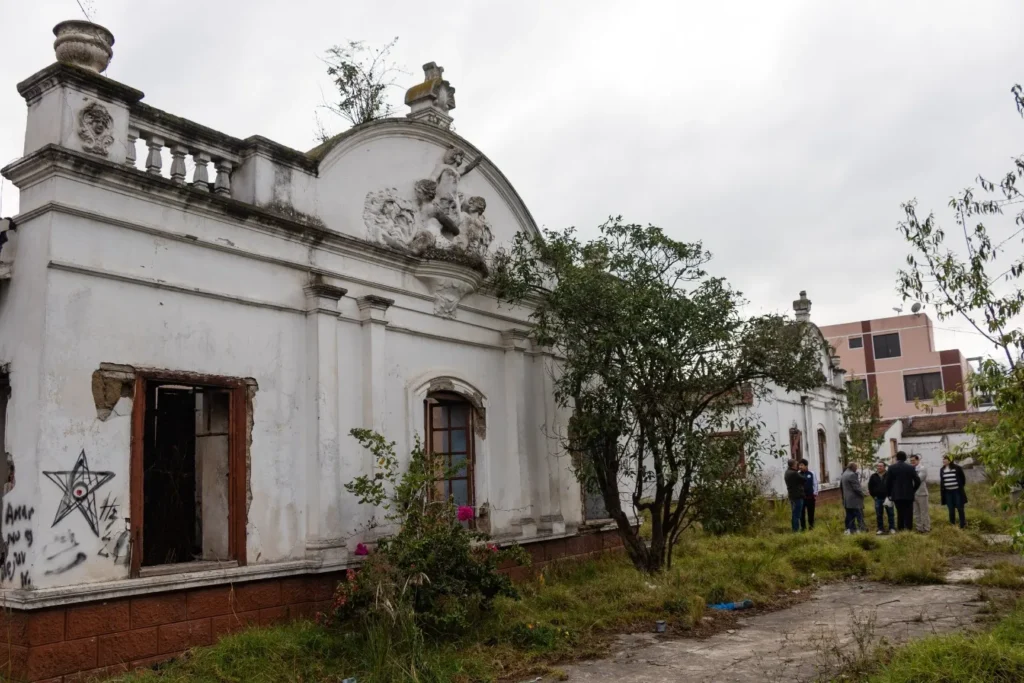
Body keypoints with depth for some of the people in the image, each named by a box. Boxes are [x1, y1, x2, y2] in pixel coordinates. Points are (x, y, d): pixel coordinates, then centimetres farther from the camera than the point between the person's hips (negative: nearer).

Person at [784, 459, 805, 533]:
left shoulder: (787, 473, 10)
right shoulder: (794, 473, -20)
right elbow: (803, 479, -9)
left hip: (792, 495, 9)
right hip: (797, 496, -9)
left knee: (794, 514, 15)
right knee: (797, 514, -5)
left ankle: (794, 529, 20)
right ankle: (796, 529, -4)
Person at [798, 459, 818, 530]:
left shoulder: (811, 474, -2)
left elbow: (815, 484, 2)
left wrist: (815, 494, -2)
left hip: (810, 496, 0)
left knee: (811, 512, 10)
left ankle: (811, 526, 23)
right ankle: (803, 527, 15)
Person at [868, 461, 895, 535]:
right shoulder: (873, 476, 6)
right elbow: (870, 487, 12)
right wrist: (873, 495, 5)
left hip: (887, 498, -3)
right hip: (878, 498, 3)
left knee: (890, 513, 2)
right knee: (879, 515, 6)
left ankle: (892, 528, 9)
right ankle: (880, 529, 14)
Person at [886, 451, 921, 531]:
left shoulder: (891, 468, -2)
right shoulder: (911, 467, -2)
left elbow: (887, 482, -2)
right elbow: (917, 481, -4)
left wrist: (889, 494, 9)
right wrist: (913, 491, 11)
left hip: (896, 495, 1)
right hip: (908, 495, -1)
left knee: (900, 514, 8)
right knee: (908, 515, 2)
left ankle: (900, 530, 6)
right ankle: (908, 530, -3)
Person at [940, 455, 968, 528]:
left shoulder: (957, 468, -7)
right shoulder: (942, 470, 6)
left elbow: (963, 478, 2)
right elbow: (941, 481, 12)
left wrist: (962, 487, 2)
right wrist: (941, 492, 8)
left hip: (957, 491, -3)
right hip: (948, 492, 3)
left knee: (960, 508, 1)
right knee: (951, 510, 7)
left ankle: (962, 525, 11)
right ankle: (952, 525, 14)